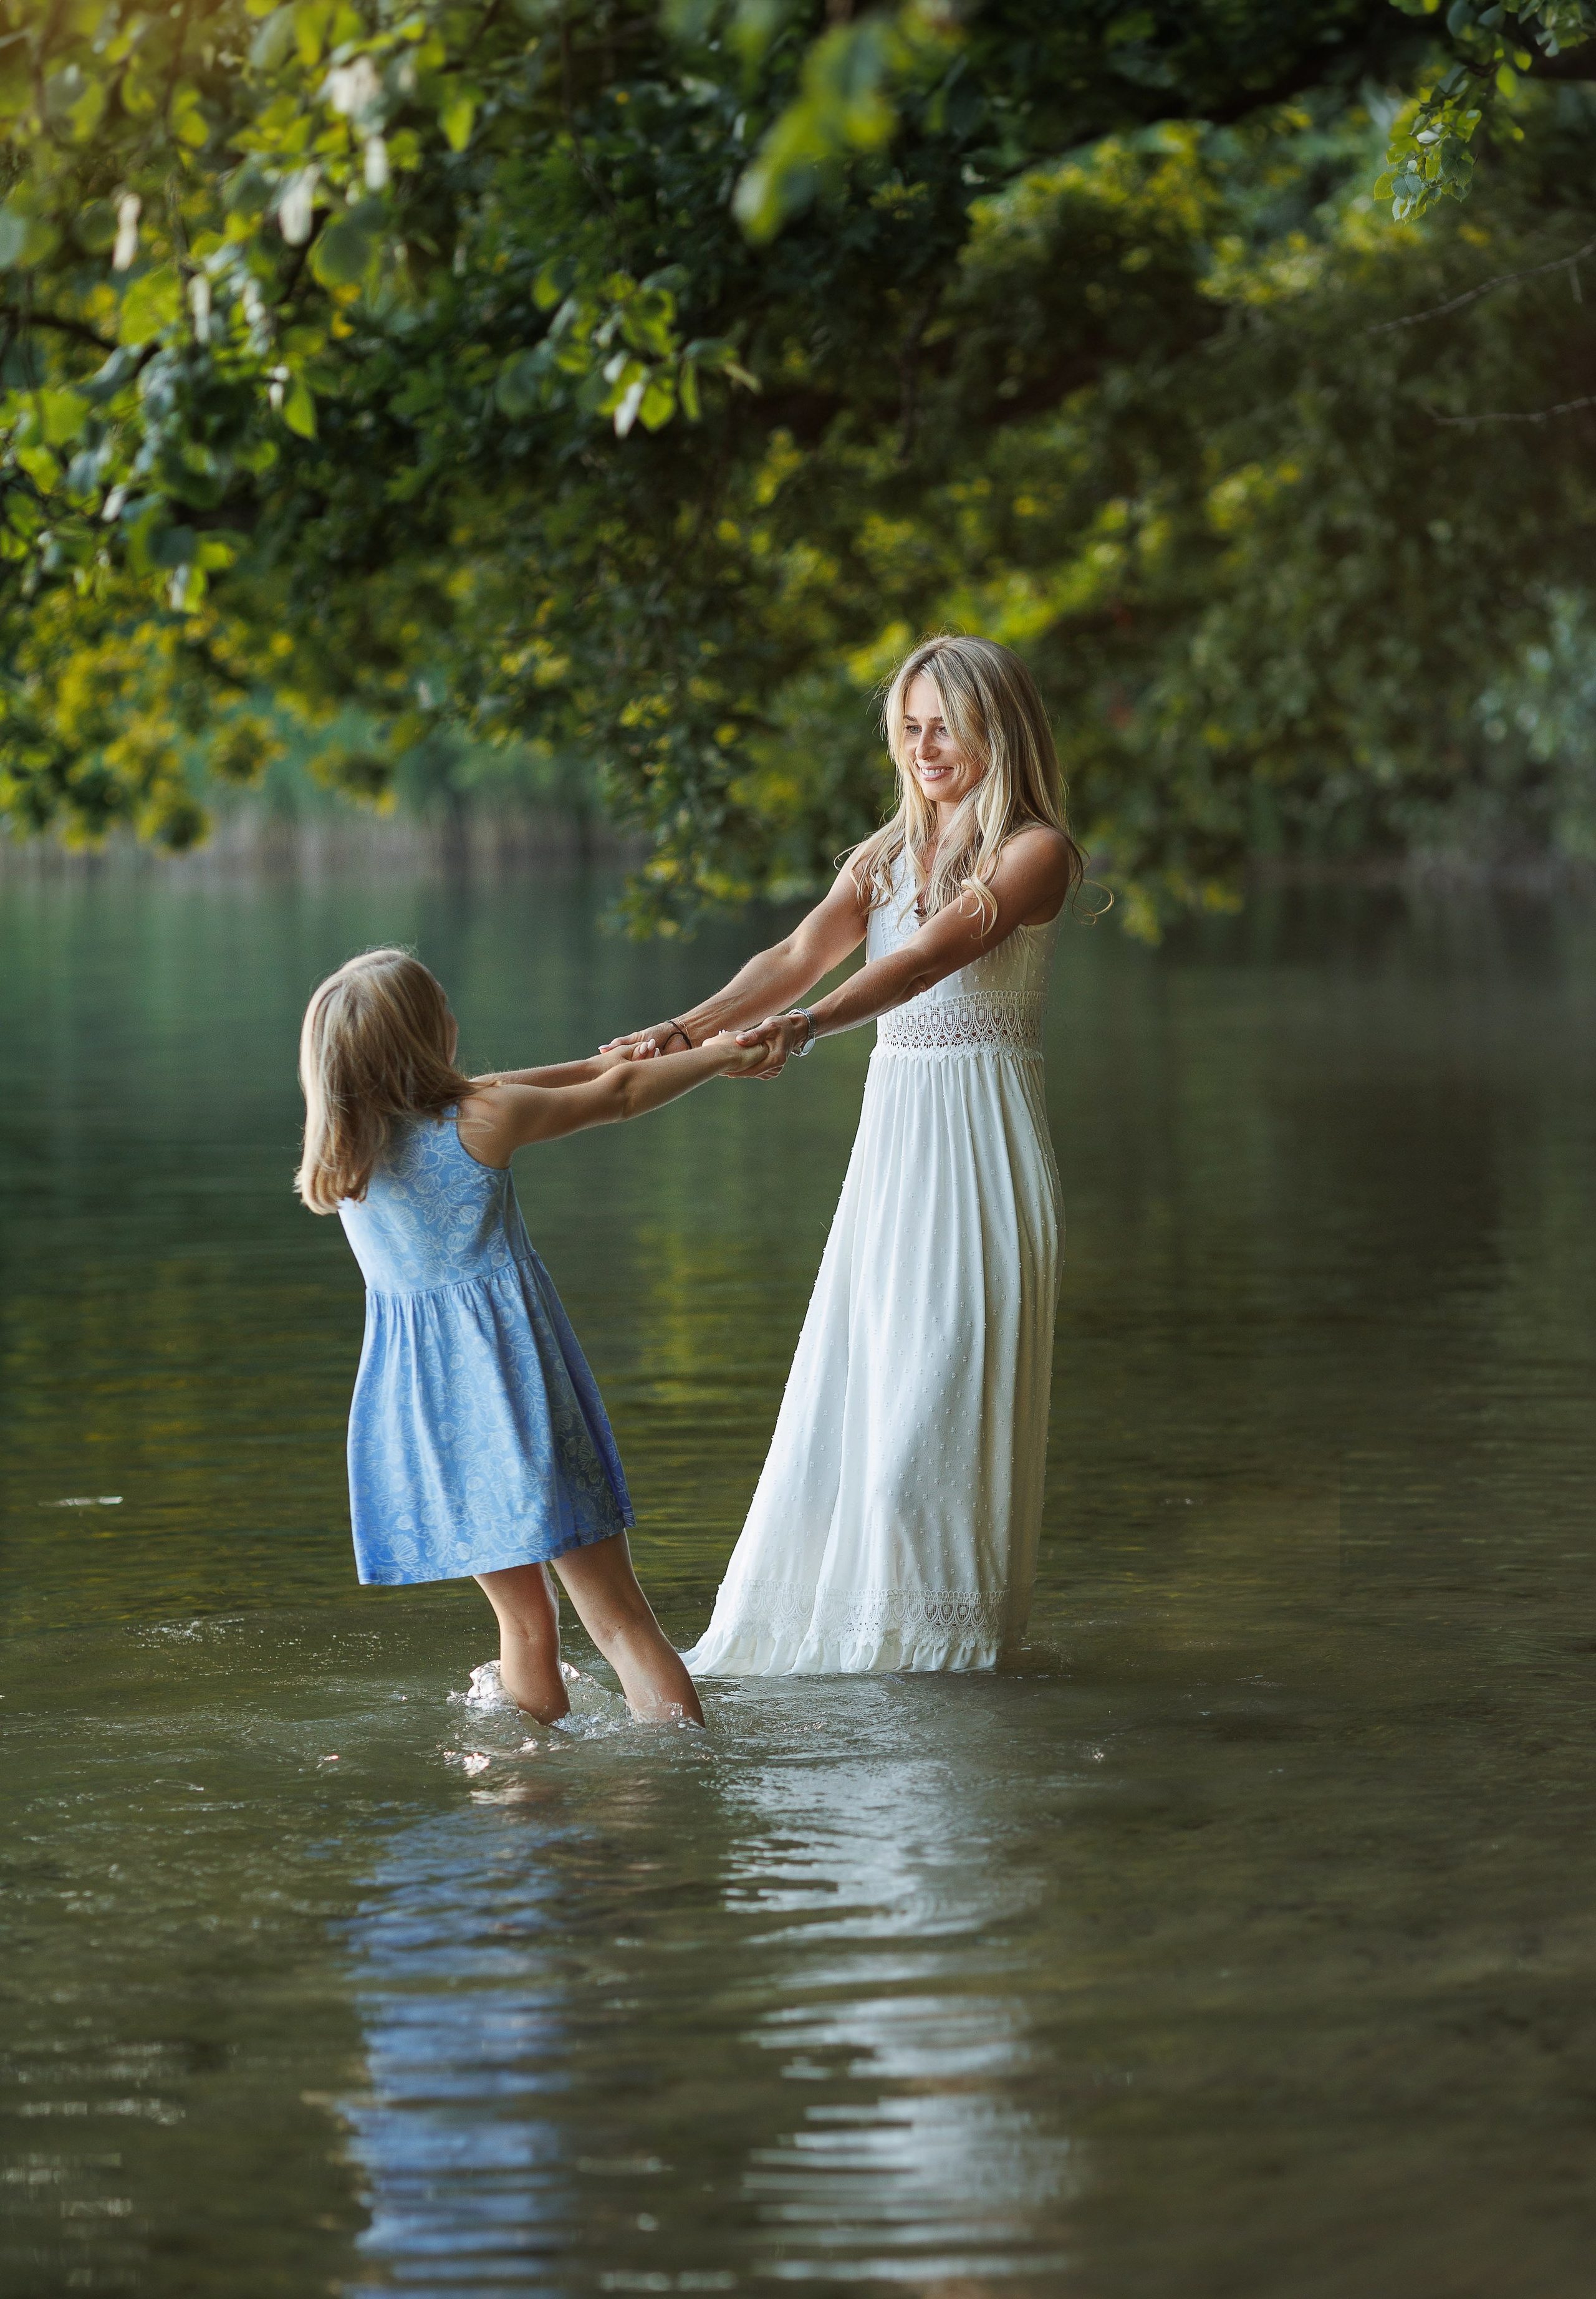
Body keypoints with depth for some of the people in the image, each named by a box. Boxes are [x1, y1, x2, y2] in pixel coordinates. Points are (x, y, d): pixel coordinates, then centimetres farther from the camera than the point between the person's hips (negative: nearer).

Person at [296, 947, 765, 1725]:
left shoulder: (345, 1149, 3)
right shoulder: (485, 1122, -12)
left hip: (421, 1412, 5)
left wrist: (591, 1063, 28)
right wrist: (718, 1055, 19)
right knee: (619, 1619, -4)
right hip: (514, 1390, -5)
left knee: (525, 1621, 18)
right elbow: (619, 1097, 3)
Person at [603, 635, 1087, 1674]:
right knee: (850, 1388, 5)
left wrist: (810, 1025, -38)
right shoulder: (886, 855, 14)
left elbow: (930, 955, -22)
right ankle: (808, 1625, 12)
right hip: (891, 1132, 6)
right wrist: (689, 1029, -20)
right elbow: (799, 955, -1)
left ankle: (941, 1629, 5)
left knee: (942, 1391, -6)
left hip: (983, 1142, -6)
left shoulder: (1035, 851, -6)